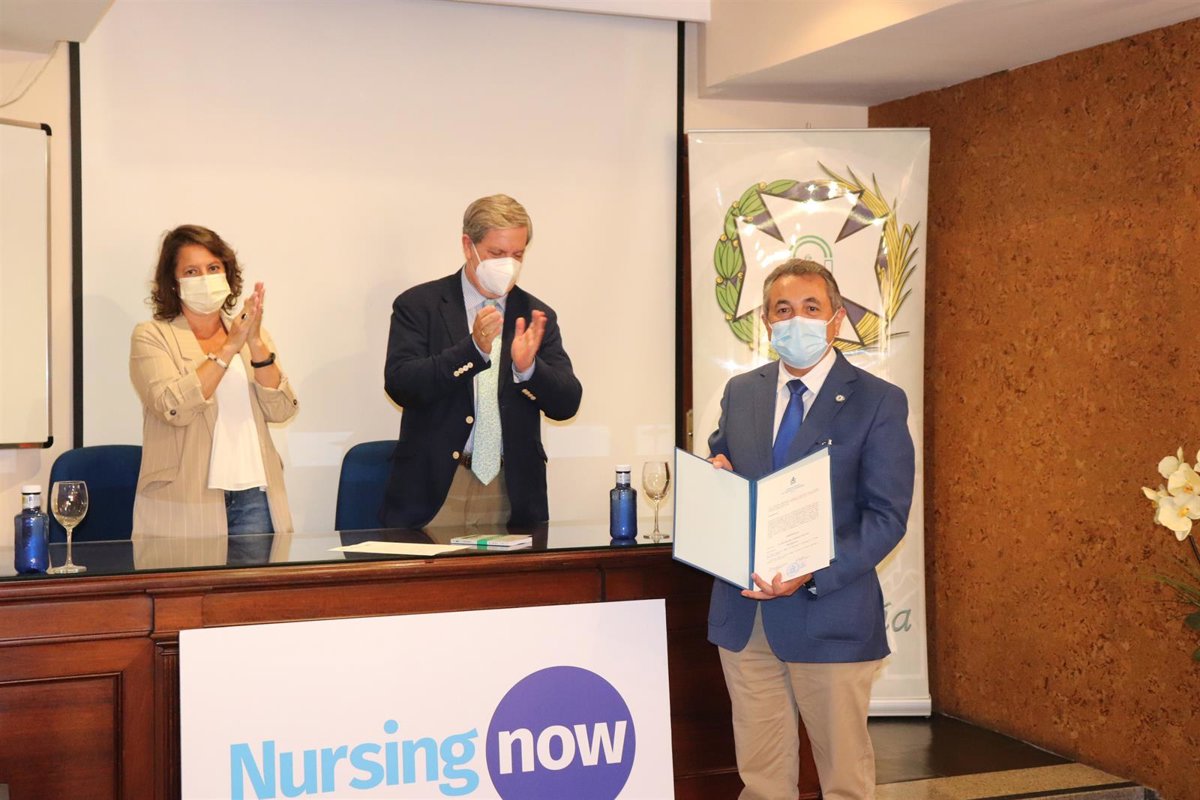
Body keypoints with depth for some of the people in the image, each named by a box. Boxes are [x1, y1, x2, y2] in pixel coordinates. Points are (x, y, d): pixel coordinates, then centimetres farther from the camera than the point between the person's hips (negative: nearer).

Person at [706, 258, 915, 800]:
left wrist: (812, 574, -23)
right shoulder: (740, 393, 9)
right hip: (743, 613, 4)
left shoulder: (878, 402, -5)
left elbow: (887, 515, -10)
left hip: (829, 611, -4)